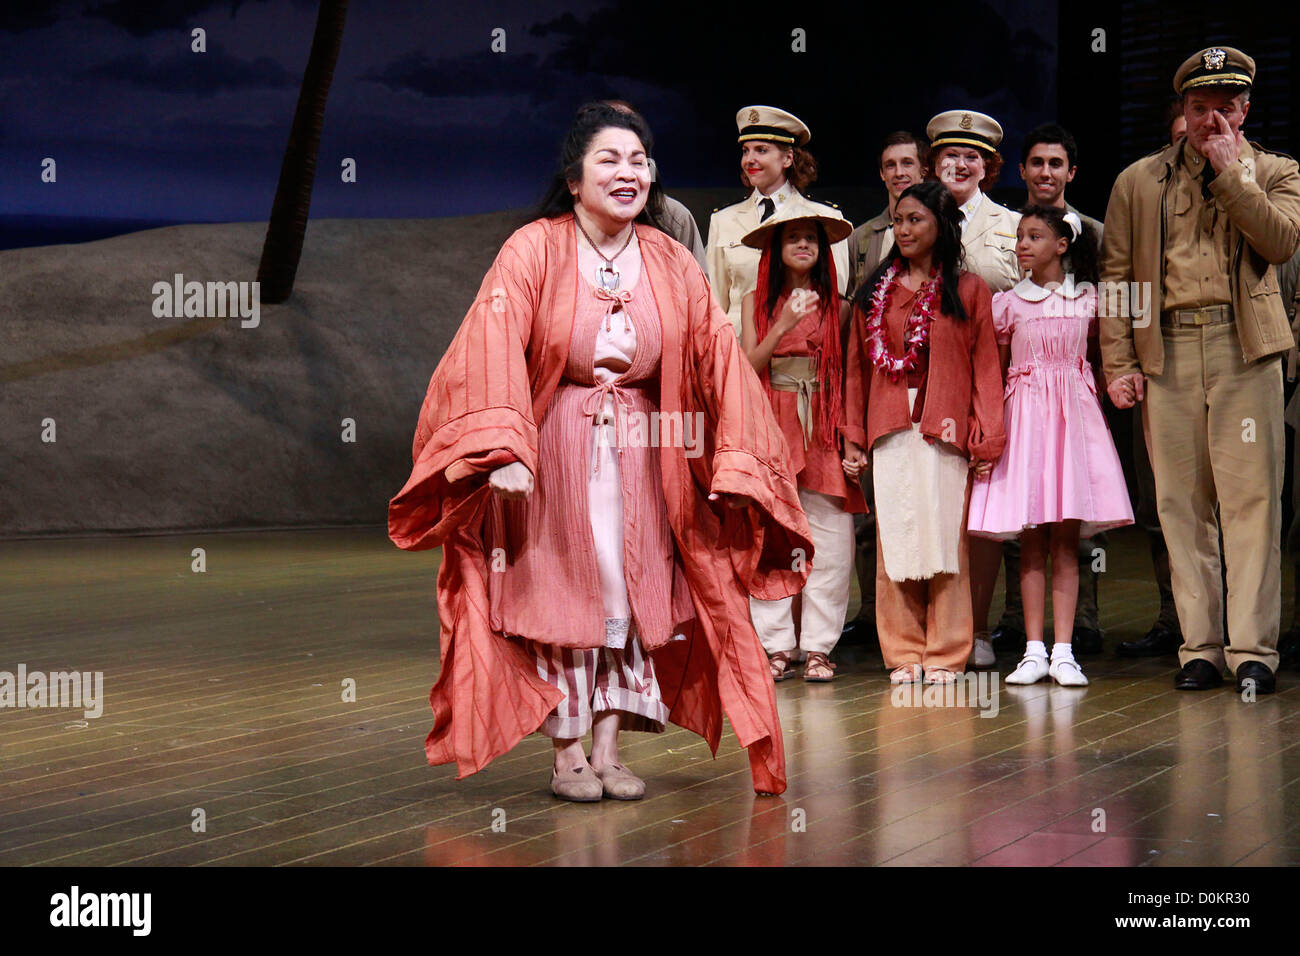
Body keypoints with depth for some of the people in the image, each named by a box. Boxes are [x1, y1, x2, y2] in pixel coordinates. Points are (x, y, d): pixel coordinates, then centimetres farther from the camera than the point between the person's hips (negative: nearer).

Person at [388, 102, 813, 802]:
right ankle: (567, 754, 9)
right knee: (560, 594, 1)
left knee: (629, 592, 2)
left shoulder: (670, 263, 1)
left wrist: (737, 461, -9)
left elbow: (718, 354, -1)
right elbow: (494, 346, -23)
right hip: (550, 448, -4)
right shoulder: (533, 251, -12)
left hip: (638, 451, 4)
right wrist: (502, 450, -36)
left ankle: (609, 749, 10)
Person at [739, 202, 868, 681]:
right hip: (771, 425, 0)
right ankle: (776, 646, 1)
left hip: (822, 426, 0)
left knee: (828, 540, -5)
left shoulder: (836, 306, 9)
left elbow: (845, 373, 9)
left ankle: (818, 646, 0)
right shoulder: (756, 302, 10)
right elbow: (748, 367, 0)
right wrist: (784, 325, -14)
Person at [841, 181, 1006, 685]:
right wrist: (853, 438, 9)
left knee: (945, 537, -3)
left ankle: (945, 654, 3)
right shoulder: (875, 292, 14)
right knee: (894, 538, 2)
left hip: (945, 430, -3)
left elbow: (985, 367, 2)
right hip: (889, 430, 3)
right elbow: (856, 368, 15)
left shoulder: (968, 290, 6)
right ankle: (903, 653, 8)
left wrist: (987, 436, -5)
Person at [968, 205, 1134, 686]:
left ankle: (1063, 651, -2)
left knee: (1066, 539, -1)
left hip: (1075, 412, 0)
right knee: (1032, 541, -1)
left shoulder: (1088, 299, 6)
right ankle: (1034, 650, 1)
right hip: (1024, 412, 0)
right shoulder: (1008, 302, 5)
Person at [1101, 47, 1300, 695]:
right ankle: (1199, 647, 6)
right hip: (1167, 351, 2)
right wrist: (1118, 364, 2)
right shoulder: (1139, 181, 15)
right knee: (1181, 505, 1)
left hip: (1245, 348, -1)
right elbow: (1115, 277, 11)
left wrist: (1232, 172, -7)